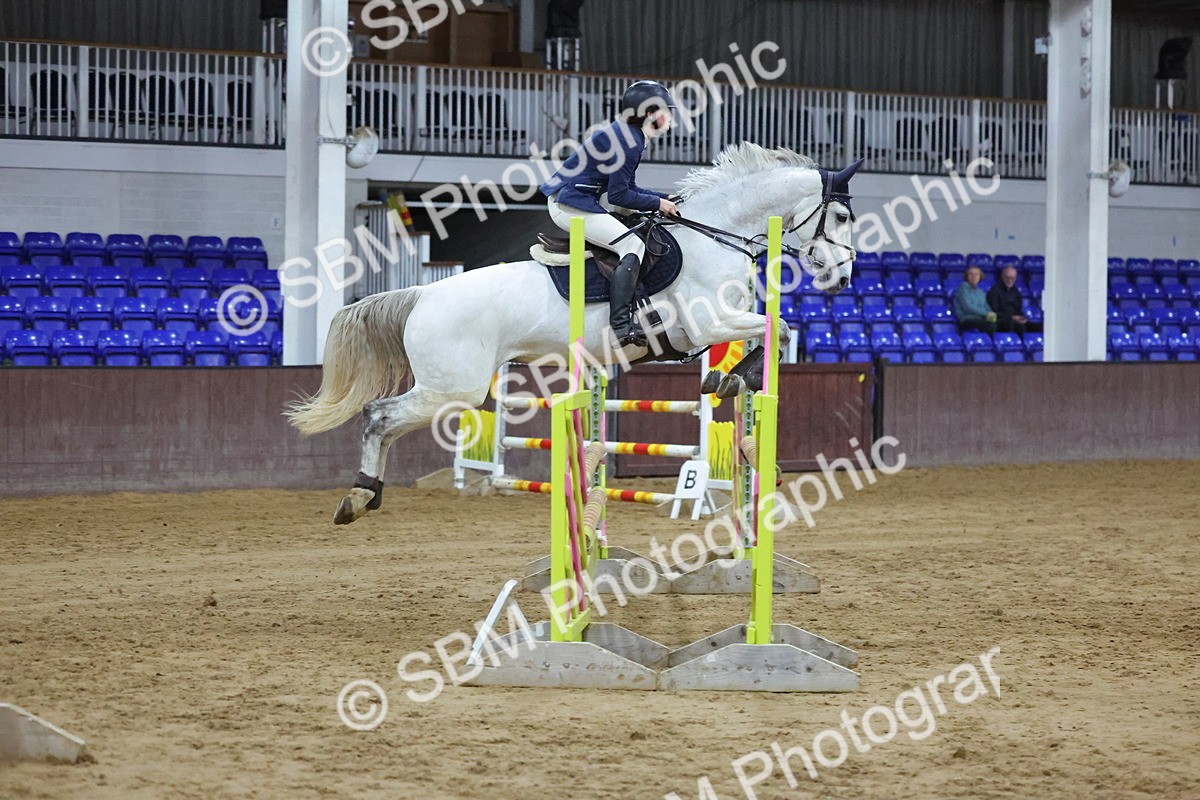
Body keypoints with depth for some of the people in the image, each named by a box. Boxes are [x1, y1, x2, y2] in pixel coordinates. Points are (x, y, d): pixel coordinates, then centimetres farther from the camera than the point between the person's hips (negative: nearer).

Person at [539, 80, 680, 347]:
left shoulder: (629, 135, 14)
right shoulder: (629, 140, -17)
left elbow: (627, 188, 19)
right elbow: (619, 196, -18)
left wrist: (667, 199, 13)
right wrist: (657, 203, -8)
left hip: (565, 201, 11)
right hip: (573, 204, -11)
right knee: (633, 245, -18)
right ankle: (621, 325, -28)